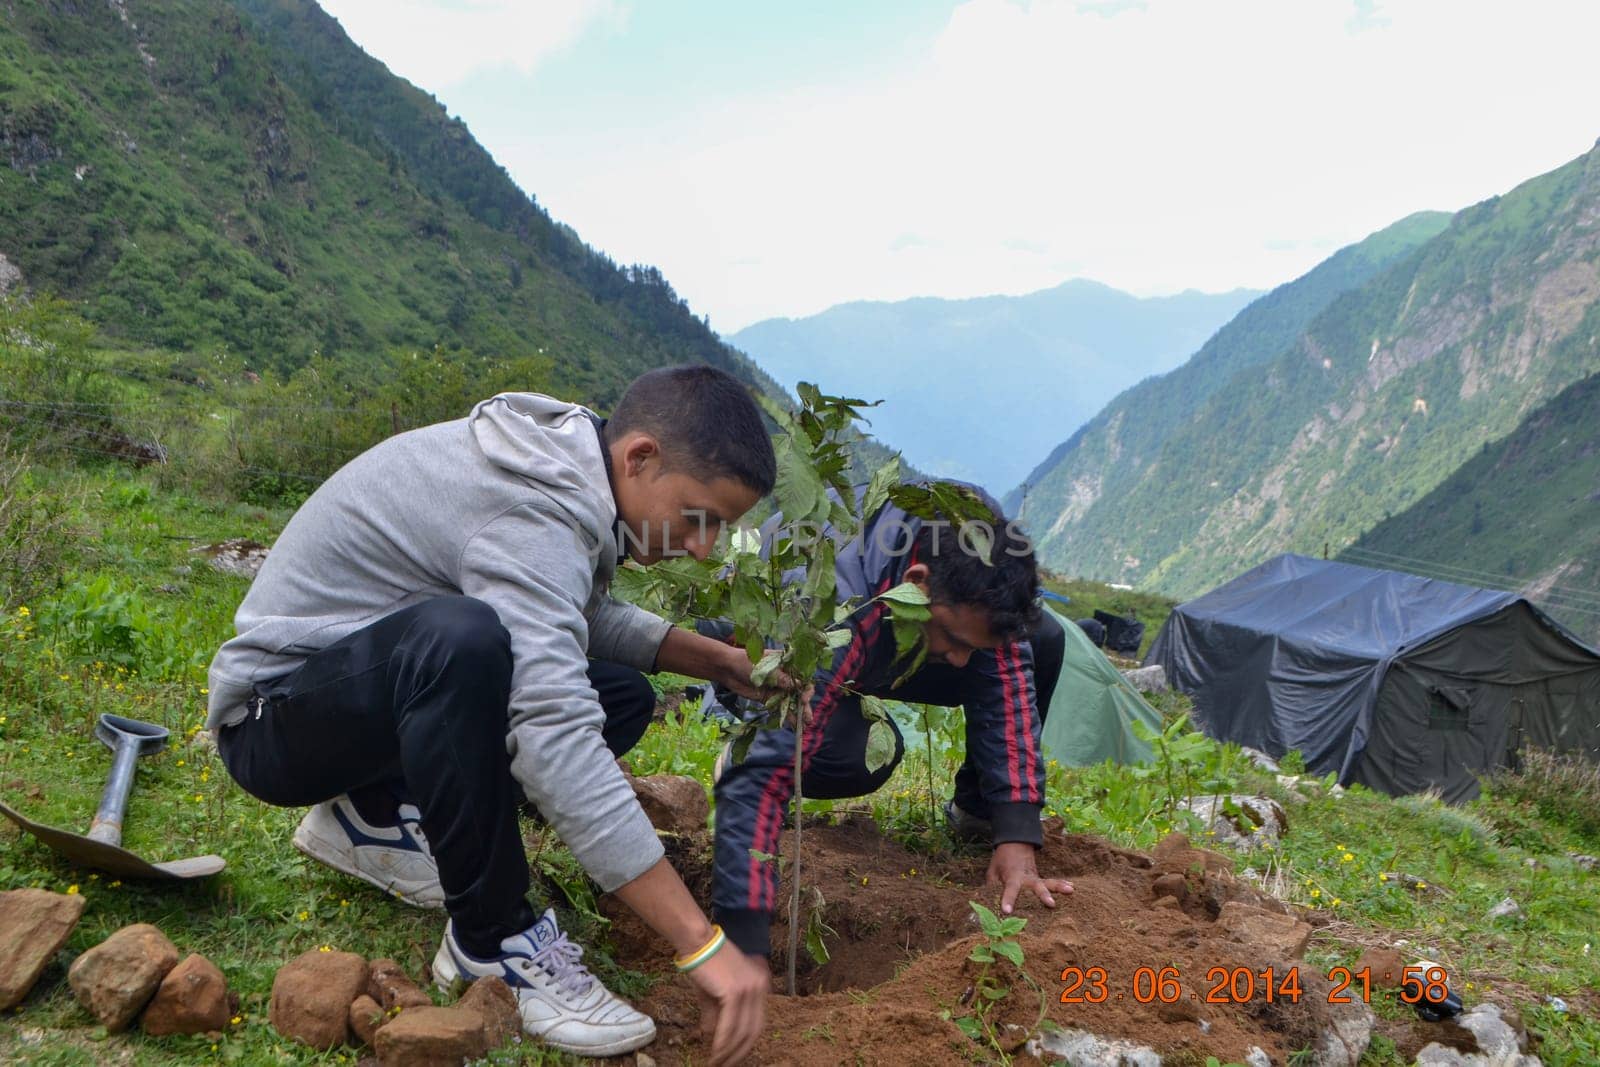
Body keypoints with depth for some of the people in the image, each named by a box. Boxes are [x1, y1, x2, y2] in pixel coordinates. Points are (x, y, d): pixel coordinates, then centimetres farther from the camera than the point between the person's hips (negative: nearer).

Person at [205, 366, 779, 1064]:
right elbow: (555, 736, -42)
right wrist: (705, 947, -42)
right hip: (272, 715, -9)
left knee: (621, 696, 3)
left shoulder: (560, 463, -2)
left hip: (379, 682, 9)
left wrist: (717, 661, -3)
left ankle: (373, 816, 7)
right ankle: (494, 938, -20)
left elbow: (586, 617, 12)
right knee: (460, 636, -39)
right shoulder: (532, 513, -31)